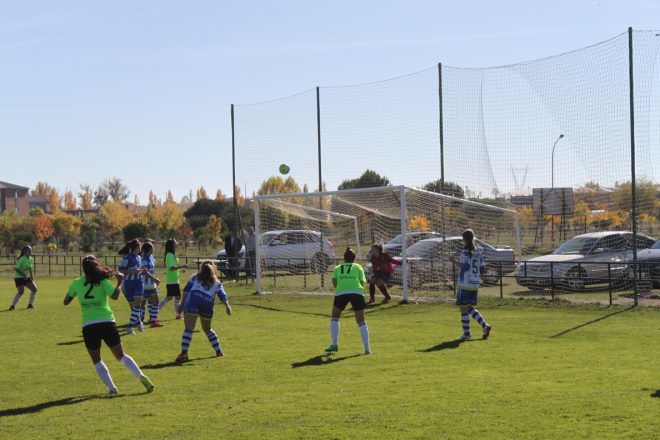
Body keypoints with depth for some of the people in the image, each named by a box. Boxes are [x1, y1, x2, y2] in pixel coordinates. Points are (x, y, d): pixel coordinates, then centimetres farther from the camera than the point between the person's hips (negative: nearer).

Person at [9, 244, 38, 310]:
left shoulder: (31, 259, 5)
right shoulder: (22, 259, -19)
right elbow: (16, 269, -22)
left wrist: (32, 277, 12)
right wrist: (23, 274, -29)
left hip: (26, 277, 8)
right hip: (18, 277, -8)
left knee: (34, 289, 0)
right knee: (21, 291, -22)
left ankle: (30, 304, 9)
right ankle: (13, 305, -14)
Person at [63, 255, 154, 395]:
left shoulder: (76, 283, 6)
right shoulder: (102, 281, 1)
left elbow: (66, 301, 14)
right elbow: (115, 295, -13)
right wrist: (120, 282, 2)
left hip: (88, 326, 0)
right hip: (107, 322, 0)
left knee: (96, 360, 15)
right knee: (121, 355, 11)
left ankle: (111, 387, 2)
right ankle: (141, 377, -6)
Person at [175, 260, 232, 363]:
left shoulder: (195, 277, 24)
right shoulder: (216, 282, 26)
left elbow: (186, 290, 12)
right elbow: (222, 296, 11)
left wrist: (182, 303, 9)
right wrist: (227, 306, 2)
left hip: (192, 300, -2)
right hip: (208, 303, 2)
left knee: (188, 328, -12)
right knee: (207, 329, 25)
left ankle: (184, 353, -25)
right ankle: (219, 350, 24)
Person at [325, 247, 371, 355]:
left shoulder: (338, 268, 23)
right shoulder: (358, 267, 21)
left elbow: (334, 281, 8)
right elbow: (363, 282, 11)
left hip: (341, 293, 0)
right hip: (357, 292, 0)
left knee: (335, 318, 21)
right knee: (361, 322, 8)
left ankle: (334, 344, 16)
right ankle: (367, 348, 2)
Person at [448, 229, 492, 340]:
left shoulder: (466, 252, -12)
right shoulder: (478, 252, 11)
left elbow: (465, 267, -21)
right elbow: (481, 269, 13)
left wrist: (454, 261, -21)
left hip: (465, 284, -8)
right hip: (475, 284, 8)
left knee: (464, 308, -1)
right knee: (470, 308, 17)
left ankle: (466, 333, 0)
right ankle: (485, 325, 5)